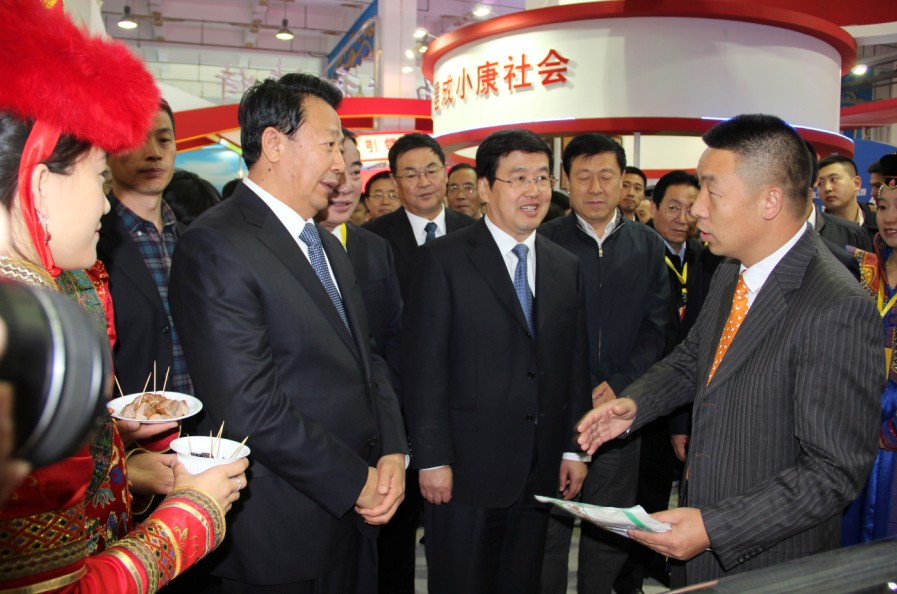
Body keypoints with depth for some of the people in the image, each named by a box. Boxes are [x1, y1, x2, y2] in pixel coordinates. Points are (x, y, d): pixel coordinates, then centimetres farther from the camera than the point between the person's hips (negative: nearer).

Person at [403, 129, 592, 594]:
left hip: (542, 470, 5)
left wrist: (574, 449, 8)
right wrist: (431, 459, -12)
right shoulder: (443, 259, -7)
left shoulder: (566, 267, 9)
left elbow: (576, 364, 11)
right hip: (466, 468, -4)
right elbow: (423, 366, -10)